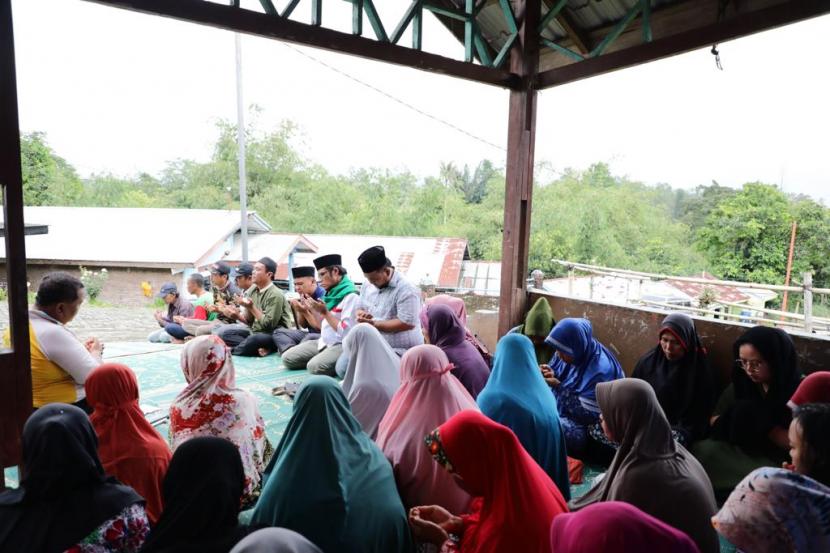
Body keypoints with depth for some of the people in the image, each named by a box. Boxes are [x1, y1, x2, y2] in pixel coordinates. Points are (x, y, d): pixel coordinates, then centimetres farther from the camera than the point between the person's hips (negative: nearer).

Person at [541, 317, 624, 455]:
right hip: (558, 409, 7)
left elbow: (588, 415, -23)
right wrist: (551, 375, -14)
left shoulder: (600, 371, -26)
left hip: (585, 425, -7)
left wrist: (559, 386, -25)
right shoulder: (569, 353, -6)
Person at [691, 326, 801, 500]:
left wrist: (764, 424, -17)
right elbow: (715, 421, 10)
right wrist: (735, 418, -9)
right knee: (702, 450, -22)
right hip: (739, 450, 5)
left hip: (776, 462, -4)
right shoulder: (742, 382, 4)